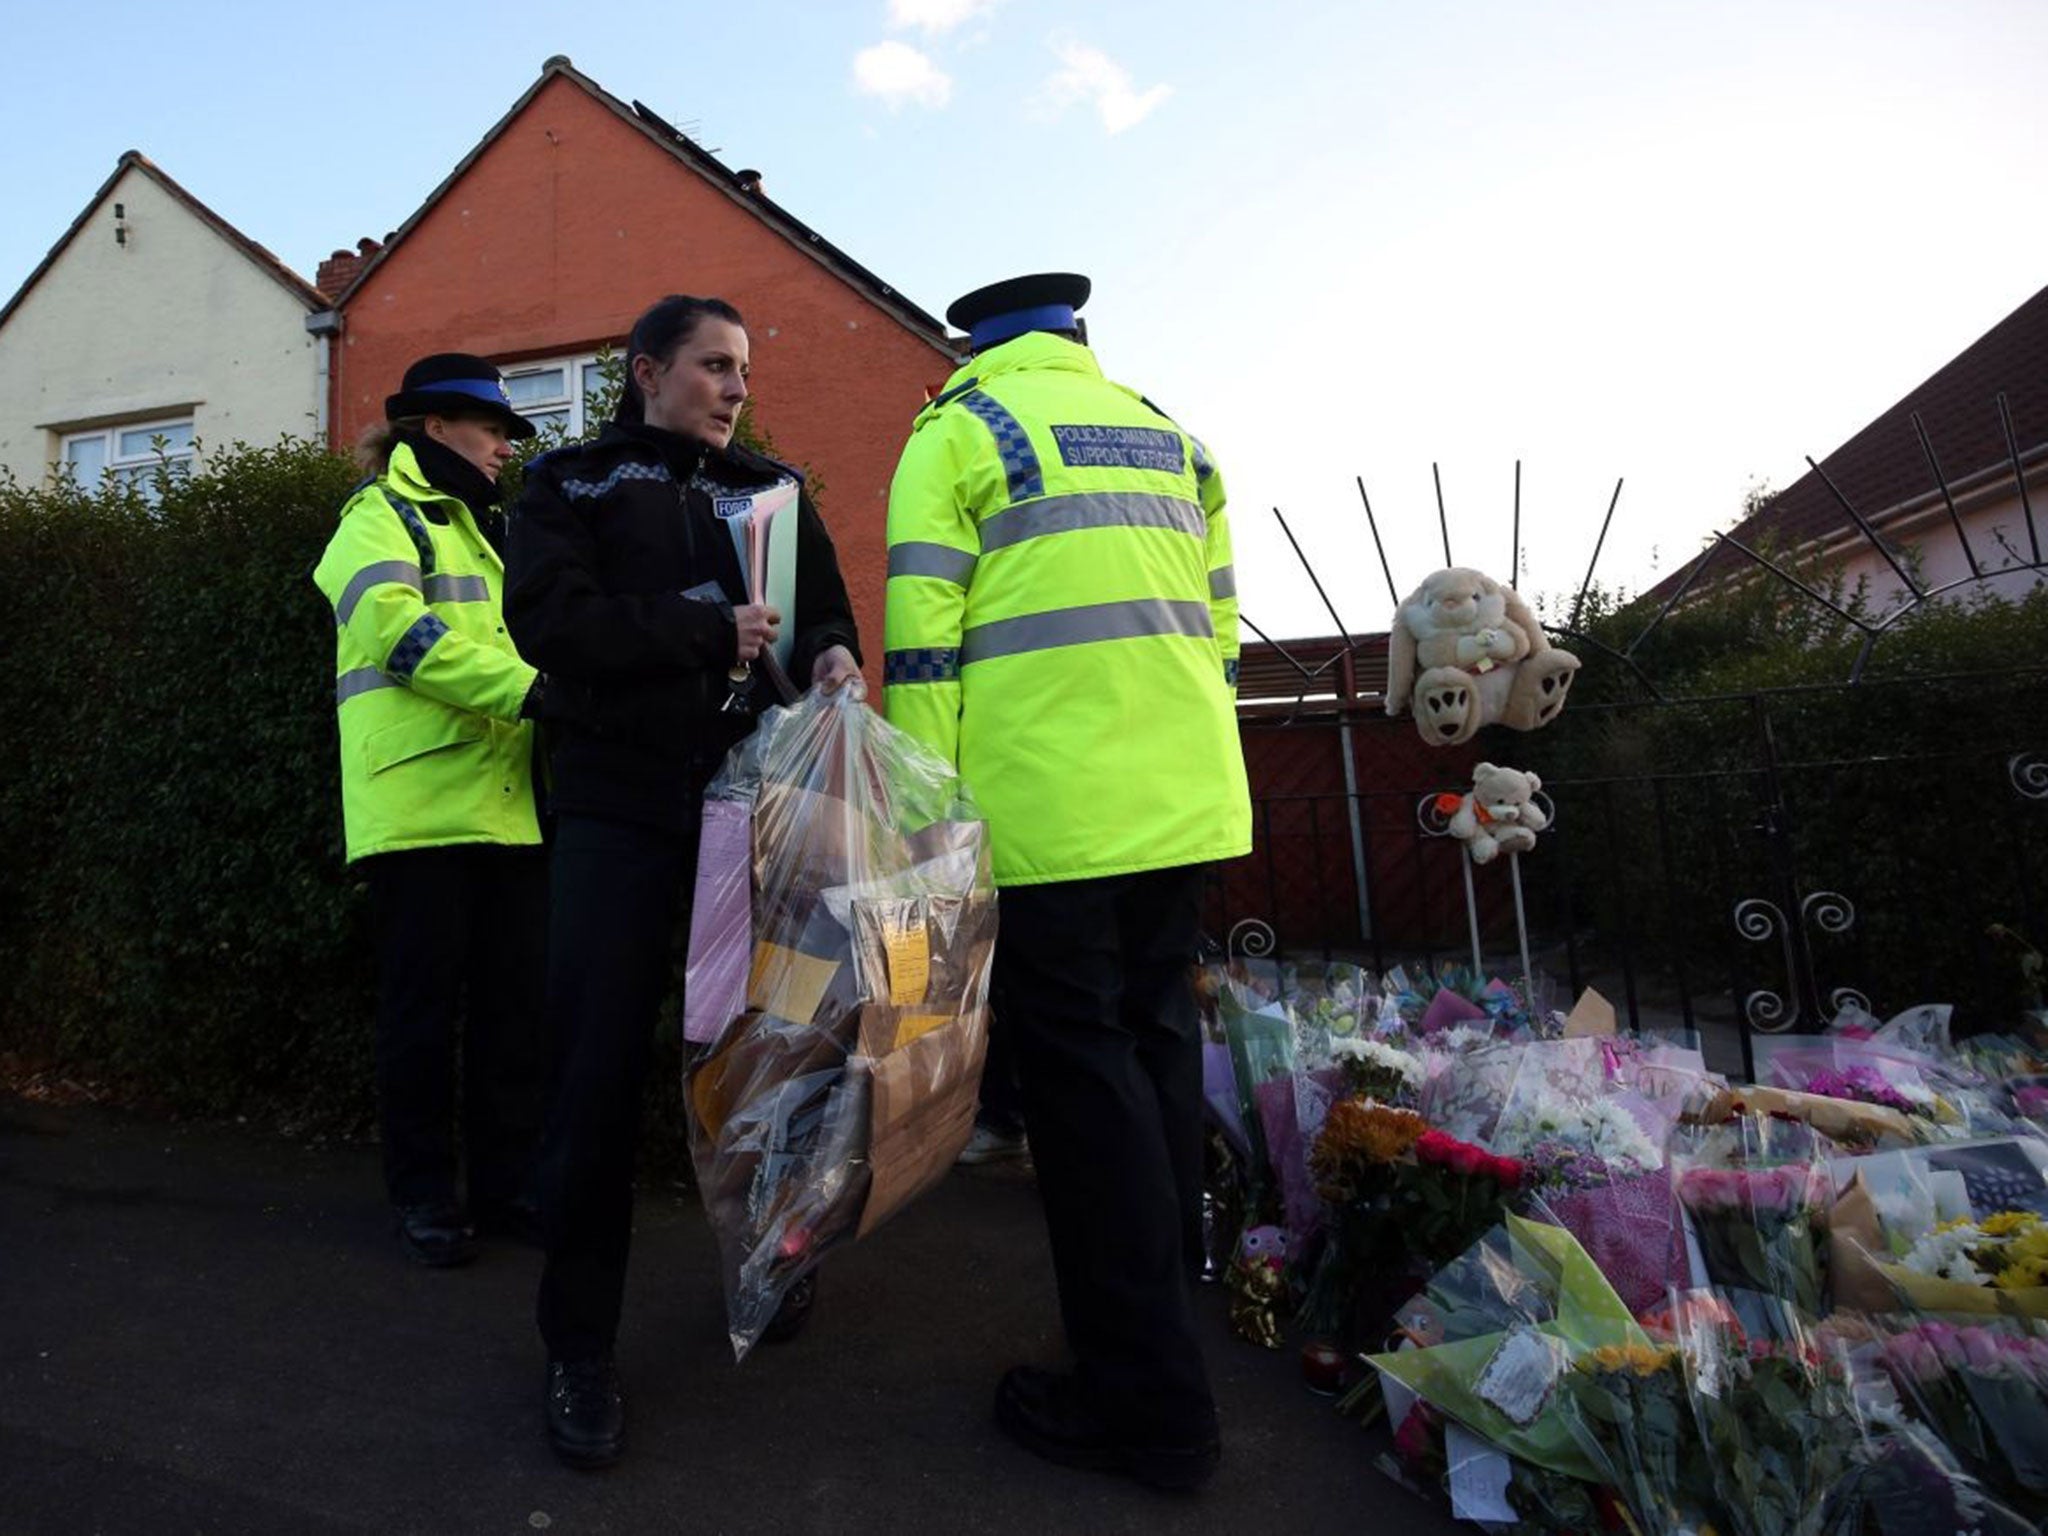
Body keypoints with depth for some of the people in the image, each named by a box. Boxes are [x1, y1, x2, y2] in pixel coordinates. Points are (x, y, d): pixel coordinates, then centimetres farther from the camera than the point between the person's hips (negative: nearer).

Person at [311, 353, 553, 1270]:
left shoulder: (479, 528, 26)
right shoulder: (382, 517, 2)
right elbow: (400, 629, -16)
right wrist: (526, 687, -23)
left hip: (508, 805, 7)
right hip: (423, 805, -7)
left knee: (516, 1002, 6)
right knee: (425, 1003, 1)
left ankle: (507, 1181, 17)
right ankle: (422, 1193, 14)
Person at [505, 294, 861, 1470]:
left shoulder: (773, 490, 17)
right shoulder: (572, 484, 8)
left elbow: (827, 613, 8)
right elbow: (550, 622, -9)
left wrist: (832, 657, -14)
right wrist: (711, 631, -11)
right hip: (622, 808, -2)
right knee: (602, 1064, -3)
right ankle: (581, 1347, 13)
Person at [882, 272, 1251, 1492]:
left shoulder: (955, 432, 3)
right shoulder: (1166, 433, 20)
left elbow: (923, 639, -6)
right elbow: (1217, 624, 18)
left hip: (1050, 806, -6)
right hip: (1186, 797, 7)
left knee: (1082, 1061, -1)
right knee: (1156, 1037, 15)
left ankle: (1150, 1400, 8)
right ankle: (1165, 1303, 29)